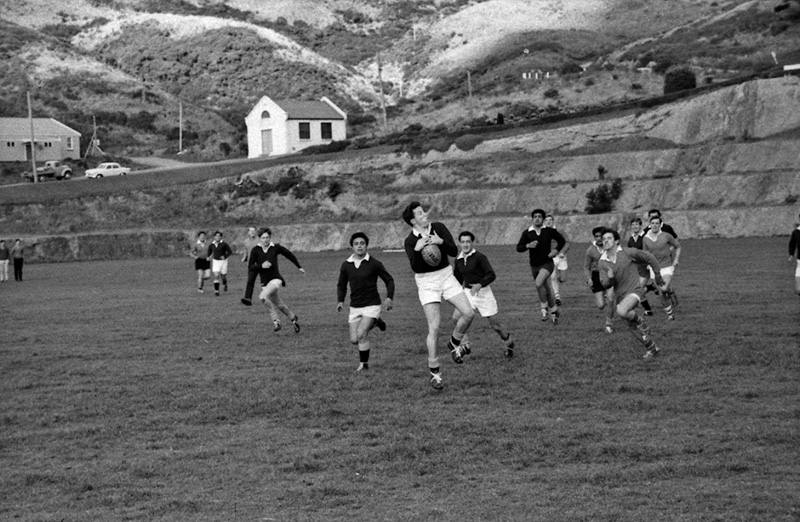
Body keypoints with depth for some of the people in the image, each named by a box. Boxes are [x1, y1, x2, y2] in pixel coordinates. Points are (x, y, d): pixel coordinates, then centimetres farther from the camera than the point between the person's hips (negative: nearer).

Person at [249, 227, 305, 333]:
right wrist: (261, 266, -21)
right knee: (279, 305, 12)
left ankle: (275, 319, -17)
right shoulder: (255, 250, -1)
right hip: (265, 282, 4)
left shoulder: (276, 248, -4)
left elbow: (289, 254, 12)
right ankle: (293, 318, 37)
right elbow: (250, 266, -2)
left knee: (263, 296, -29)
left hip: (276, 279, -4)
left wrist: (299, 267, 21)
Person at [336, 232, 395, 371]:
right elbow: (341, 285, 14)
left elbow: (389, 280, 1)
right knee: (354, 340, 3)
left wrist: (389, 298, -13)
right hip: (355, 307, 5)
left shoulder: (374, 264, -8)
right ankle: (374, 323, 31)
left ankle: (364, 364, -2)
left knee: (361, 334, -21)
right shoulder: (346, 266, 1)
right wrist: (340, 301, -3)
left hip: (372, 305, -4)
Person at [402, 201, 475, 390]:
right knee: (434, 328, -10)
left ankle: (454, 344, 18)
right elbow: (415, 267, -22)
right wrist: (417, 249, -38)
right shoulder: (410, 242, -9)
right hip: (427, 284, -4)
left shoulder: (439, 228, -1)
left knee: (468, 313, -11)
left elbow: (454, 251, -8)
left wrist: (441, 242, -26)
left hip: (447, 276, 4)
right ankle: (435, 373, -2)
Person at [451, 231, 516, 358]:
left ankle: (509, 344, 27)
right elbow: (458, 278, 20)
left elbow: (491, 275, -19)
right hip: (468, 292, 5)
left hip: (483, 292, -5)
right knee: (456, 317, -17)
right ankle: (465, 345, -3)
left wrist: (479, 285, -32)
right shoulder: (458, 260, 4)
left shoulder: (479, 257, -13)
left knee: (495, 324, 1)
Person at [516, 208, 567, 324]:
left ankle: (545, 305, -9)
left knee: (538, 283, -28)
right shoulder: (527, 233, 0)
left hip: (547, 263, -4)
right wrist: (528, 245, -22)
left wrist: (556, 251, -4)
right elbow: (519, 248, -3)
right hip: (534, 266, 4)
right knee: (546, 289, 15)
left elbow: (562, 241, 11)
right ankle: (553, 310, 32)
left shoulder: (549, 231, -3)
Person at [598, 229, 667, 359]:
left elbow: (649, 258, 3)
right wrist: (610, 278, -30)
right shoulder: (602, 263, 0)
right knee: (633, 328, 10)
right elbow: (605, 284, -7)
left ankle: (640, 321, -5)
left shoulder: (628, 253, -9)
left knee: (621, 311, -33)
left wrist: (658, 275, 8)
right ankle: (652, 348, 29)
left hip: (634, 290, -5)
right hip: (620, 296, 5)